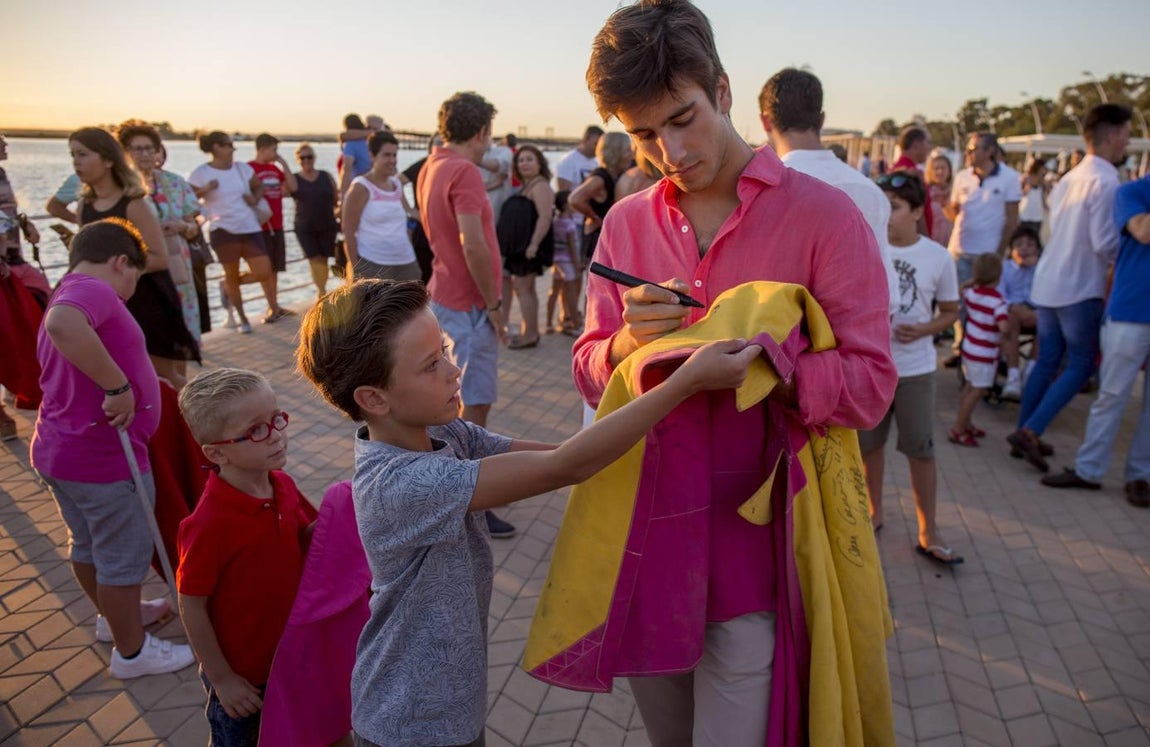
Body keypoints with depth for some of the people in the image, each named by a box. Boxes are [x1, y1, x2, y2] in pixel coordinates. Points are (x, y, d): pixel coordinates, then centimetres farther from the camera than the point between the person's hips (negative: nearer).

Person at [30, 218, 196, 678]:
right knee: (125, 557, 7)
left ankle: (114, 616, 47)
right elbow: (62, 324, -41)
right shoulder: (94, 289, -18)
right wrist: (118, 385, -35)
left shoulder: (66, 299, 15)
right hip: (103, 458, -10)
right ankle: (132, 652, 24)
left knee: (88, 546, 26)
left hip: (58, 450, 10)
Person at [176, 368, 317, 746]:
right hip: (241, 670, -5)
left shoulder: (283, 486, -11)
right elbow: (191, 606, -21)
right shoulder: (210, 522, -31)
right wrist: (221, 679, -13)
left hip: (288, 653, 5)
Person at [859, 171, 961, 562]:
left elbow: (950, 312, 5)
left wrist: (923, 330, -14)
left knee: (921, 449, 5)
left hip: (915, 368, -1)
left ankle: (928, 532, 19)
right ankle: (874, 511, 35)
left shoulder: (938, 257, -5)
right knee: (869, 443, 15)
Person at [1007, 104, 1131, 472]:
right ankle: (1031, 430, -7)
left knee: (1047, 361, 14)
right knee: (1081, 365, 1)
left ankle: (1024, 433, 18)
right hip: (1079, 288, -8)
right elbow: (1105, 243, -18)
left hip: (1048, 282, 8)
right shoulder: (1105, 182, -15)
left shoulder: (1070, 178, 12)